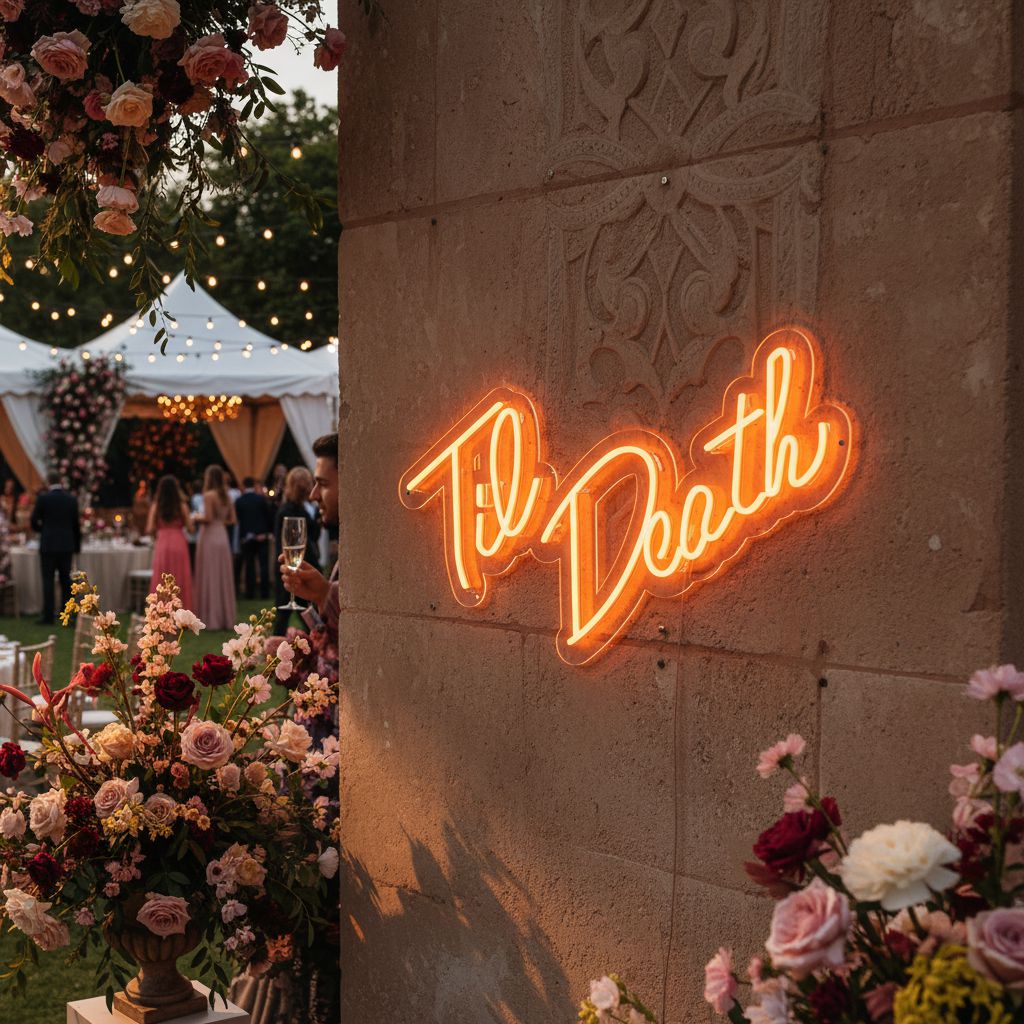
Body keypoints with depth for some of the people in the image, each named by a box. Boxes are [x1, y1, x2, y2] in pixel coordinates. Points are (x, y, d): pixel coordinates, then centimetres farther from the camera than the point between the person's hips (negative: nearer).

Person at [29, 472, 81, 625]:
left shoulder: (43, 498, -7)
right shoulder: (72, 499, 3)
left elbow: (34, 521, -2)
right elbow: (76, 524, 7)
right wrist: (77, 546, 18)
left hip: (48, 545, -3)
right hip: (67, 546, 3)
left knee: (48, 581, 1)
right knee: (66, 581, 9)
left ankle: (48, 617, -1)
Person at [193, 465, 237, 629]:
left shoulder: (209, 495, -11)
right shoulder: (226, 496, 9)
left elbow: (208, 518, -18)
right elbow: (232, 520, 10)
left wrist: (197, 518, 1)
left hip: (209, 537, -7)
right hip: (222, 537, 7)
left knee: (209, 579, -1)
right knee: (223, 579, 11)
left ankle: (211, 619, 1)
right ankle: (225, 618, 15)